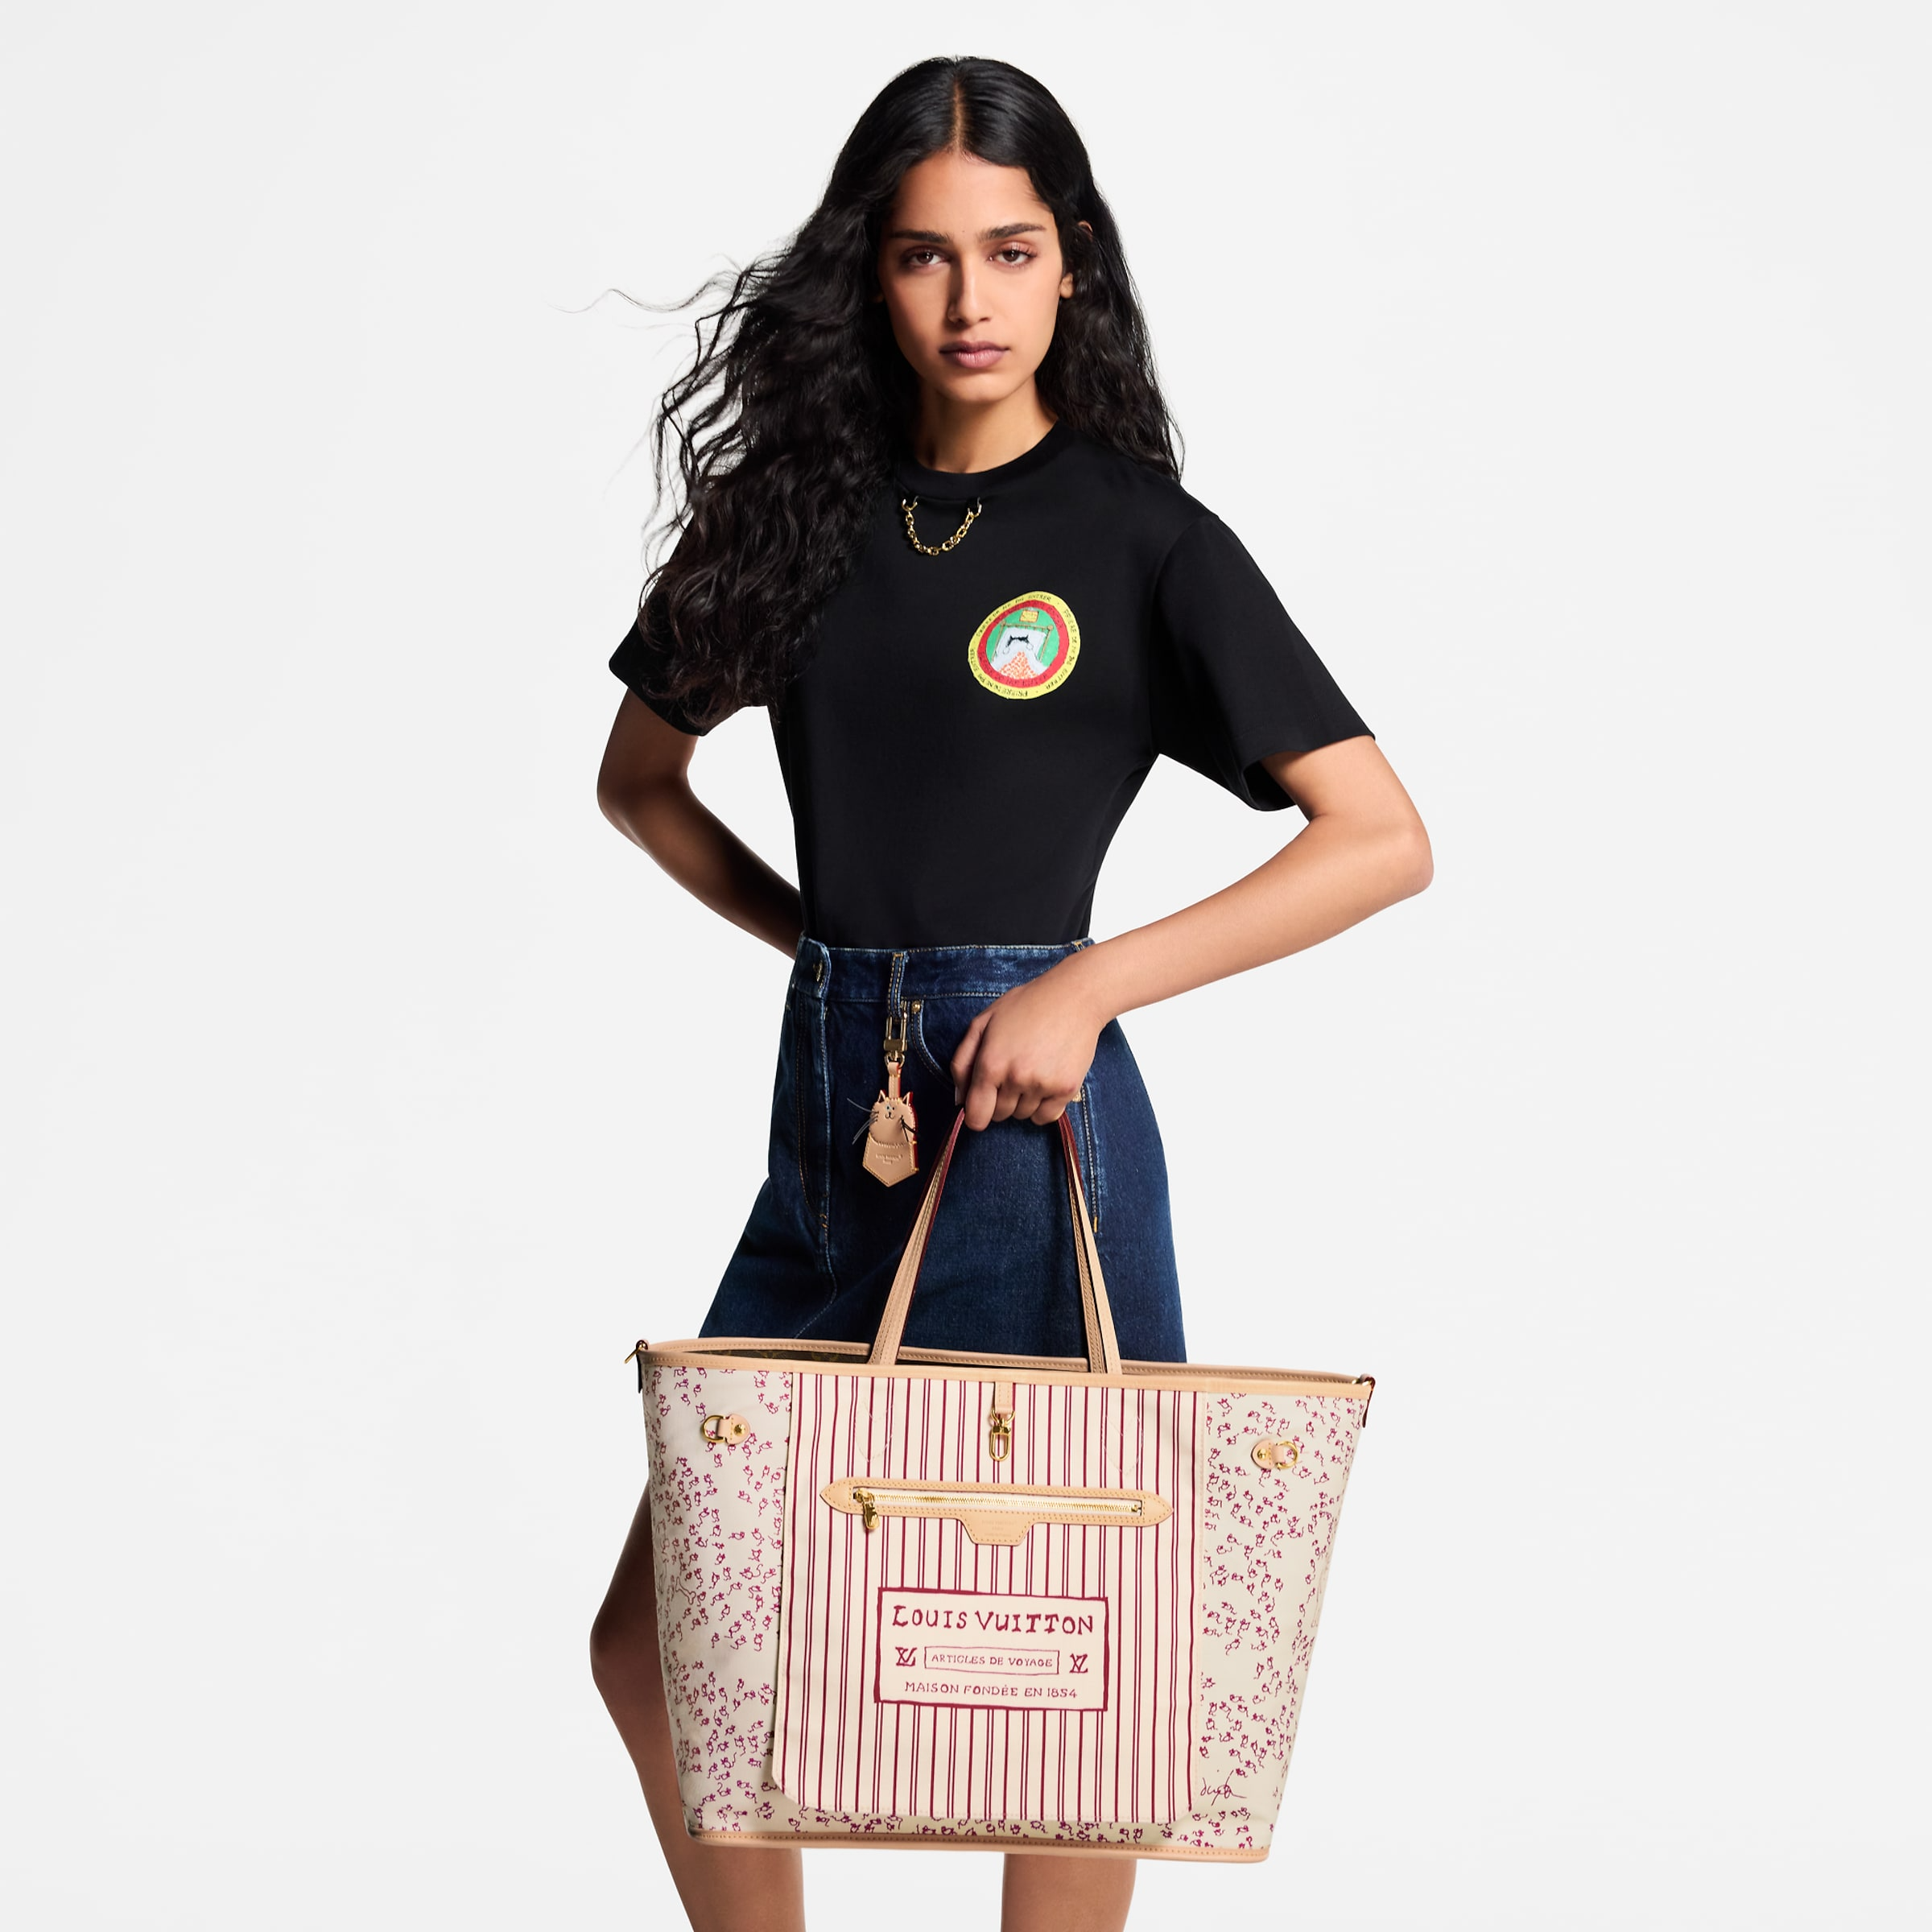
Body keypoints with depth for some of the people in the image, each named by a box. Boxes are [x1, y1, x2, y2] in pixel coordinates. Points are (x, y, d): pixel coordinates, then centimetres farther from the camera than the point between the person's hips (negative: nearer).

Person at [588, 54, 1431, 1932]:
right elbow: (639, 776, 21)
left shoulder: (1143, 539, -3)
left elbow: (1384, 839, -7)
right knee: (652, 1647, 9)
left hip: (1024, 1117, -5)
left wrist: (1087, 985, -15)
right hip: (827, 1115, 5)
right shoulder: (797, 504, 9)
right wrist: (833, 941, 7)